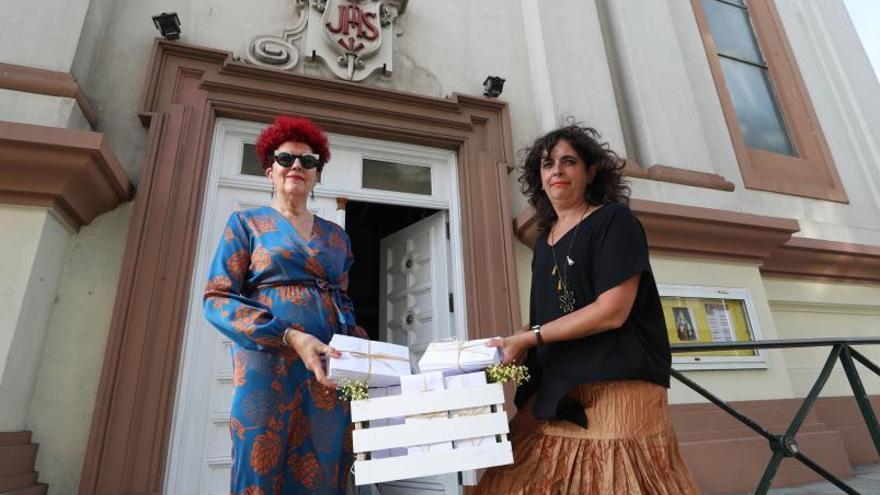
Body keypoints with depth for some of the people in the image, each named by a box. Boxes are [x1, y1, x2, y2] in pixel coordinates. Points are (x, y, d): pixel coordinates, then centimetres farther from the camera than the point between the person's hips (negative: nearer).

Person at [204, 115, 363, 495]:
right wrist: (290, 337, -18)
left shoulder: (336, 236, 17)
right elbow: (218, 299, -4)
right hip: (269, 364, -3)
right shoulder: (247, 223, 7)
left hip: (330, 370, 4)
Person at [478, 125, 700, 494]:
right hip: (556, 392, 6)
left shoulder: (614, 221, -5)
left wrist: (530, 338, -13)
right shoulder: (544, 240, 16)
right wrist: (514, 343, 1)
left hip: (617, 384, -6)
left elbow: (612, 311, -15)